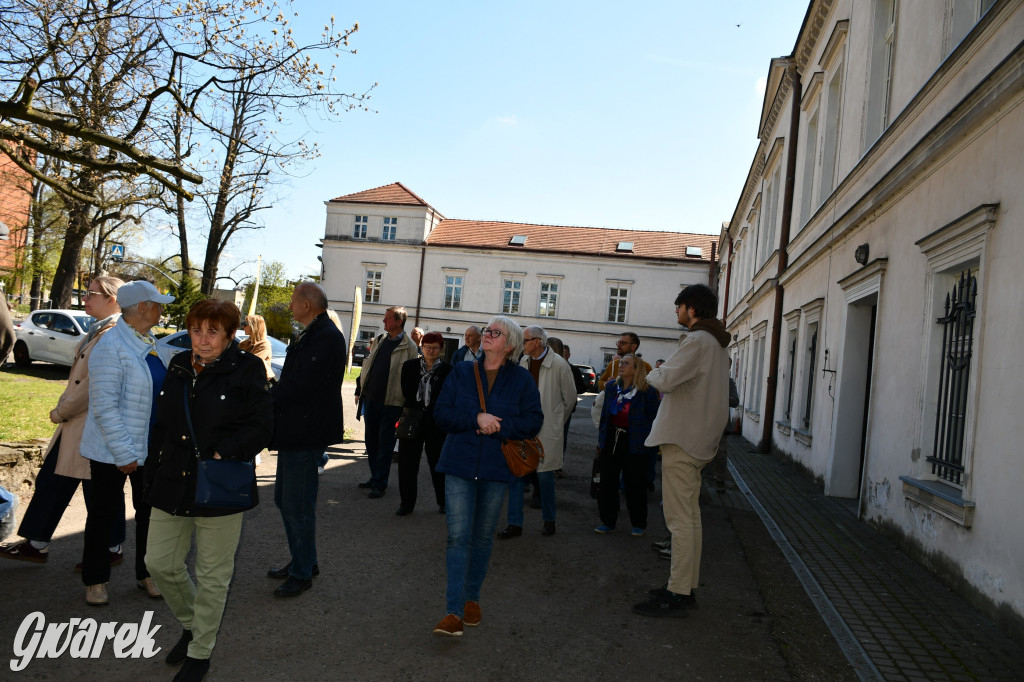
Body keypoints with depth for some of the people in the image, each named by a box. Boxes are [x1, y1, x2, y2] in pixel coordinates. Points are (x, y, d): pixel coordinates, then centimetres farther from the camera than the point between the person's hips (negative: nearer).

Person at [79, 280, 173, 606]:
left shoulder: (149, 342, 7)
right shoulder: (111, 346, -18)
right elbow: (104, 407, -21)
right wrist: (123, 454, -21)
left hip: (149, 447, 7)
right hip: (113, 452, -7)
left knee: (149, 511, 14)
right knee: (103, 513, 10)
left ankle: (146, 574, 30)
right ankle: (95, 580, 27)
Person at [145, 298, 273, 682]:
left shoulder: (246, 369, -8)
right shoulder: (178, 367, 9)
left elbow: (261, 427, -11)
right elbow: (161, 426, 14)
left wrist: (223, 455, -22)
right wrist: (152, 477, 12)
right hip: (173, 484, 6)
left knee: (212, 576, 7)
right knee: (160, 563, 12)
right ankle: (191, 624, 40)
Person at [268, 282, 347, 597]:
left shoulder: (326, 337, -18)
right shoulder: (312, 335, 17)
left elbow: (299, 385, -24)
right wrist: (272, 395, 5)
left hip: (307, 435, -11)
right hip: (294, 431, 11)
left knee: (297, 506, -2)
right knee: (284, 499, 19)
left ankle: (303, 573, 13)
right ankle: (302, 561, 33)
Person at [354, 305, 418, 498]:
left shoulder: (409, 347, -9)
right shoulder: (380, 340, 11)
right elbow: (367, 365, 18)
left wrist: (407, 405, -13)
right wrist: (359, 391, 16)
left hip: (390, 403, -7)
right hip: (370, 399, 7)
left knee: (384, 444, 2)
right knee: (371, 441, 15)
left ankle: (380, 483, 11)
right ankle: (374, 476, 29)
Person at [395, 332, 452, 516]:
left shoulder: (447, 370, -1)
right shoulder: (409, 366, 7)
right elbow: (406, 391, 8)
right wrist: (415, 410, 2)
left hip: (436, 423, -2)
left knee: (437, 462, 4)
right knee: (407, 461, 5)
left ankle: (443, 501, 20)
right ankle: (407, 502, 17)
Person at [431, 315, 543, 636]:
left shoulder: (522, 379, 2)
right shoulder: (461, 372, 4)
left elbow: (533, 420, -4)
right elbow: (441, 413, -2)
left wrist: (498, 426, -16)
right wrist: (476, 418, -17)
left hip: (496, 468, 0)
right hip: (460, 465, 0)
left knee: (483, 535, 12)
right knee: (458, 535, -6)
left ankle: (472, 598, 30)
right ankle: (454, 612, -3)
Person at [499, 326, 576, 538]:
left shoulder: (559, 364, -9)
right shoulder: (523, 362, 5)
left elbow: (570, 398, 2)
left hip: (547, 430, -4)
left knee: (545, 475, 3)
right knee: (516, 473, 3)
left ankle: (549, 521, 23)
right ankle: (515, 524, 12)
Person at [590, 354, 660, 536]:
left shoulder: (647, 391, -9)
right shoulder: (611, 387, 7)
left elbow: (653, 419, -6)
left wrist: (650, 448, -9)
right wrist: (601, 439, 13)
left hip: (633, 444, -5)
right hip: (612, 441, 5)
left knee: (635, 485, 5)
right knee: (607, 483, 9)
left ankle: (638, 524, 22)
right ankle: (608, 521, 22)